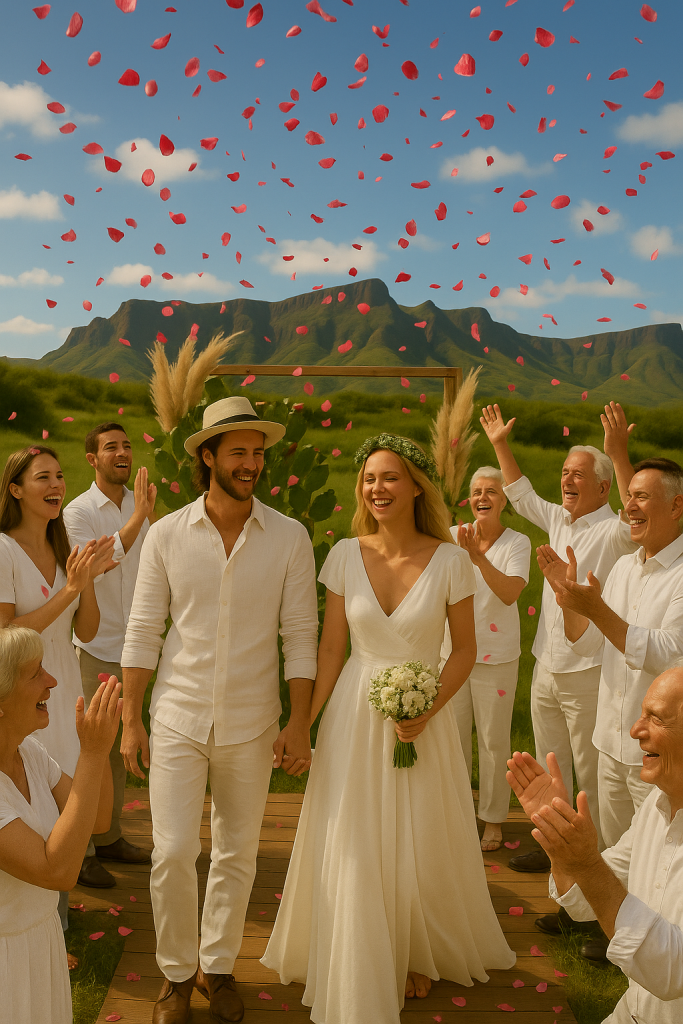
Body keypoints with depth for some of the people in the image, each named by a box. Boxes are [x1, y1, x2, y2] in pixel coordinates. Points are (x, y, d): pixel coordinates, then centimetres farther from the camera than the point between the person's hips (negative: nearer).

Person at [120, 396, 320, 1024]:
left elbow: (301, 634, -3)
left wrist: (299, 725, -7)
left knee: (238, 855, 12)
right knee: (173, 853, -1)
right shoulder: (167, 535, -3)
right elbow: (143, 632, 1)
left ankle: (218, 966, 34)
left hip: (251, 726, 1)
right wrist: (130, 719, 0)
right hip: (178, 720, 0)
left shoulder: (289, 537, -5)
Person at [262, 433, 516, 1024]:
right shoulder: (346, 555, -5)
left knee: (421, 849, 13)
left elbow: (465, 649, -3)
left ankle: (419, 956, 43)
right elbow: (331, 649, 0)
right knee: (352, 851, 7)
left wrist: (428, 710, -16)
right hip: (355, 715, 1)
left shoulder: (448, 560, -10)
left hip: (423, 715, -1)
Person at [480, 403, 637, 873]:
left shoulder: (613, 531, -14)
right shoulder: (559, 521, 9)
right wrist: (501, 445, 21)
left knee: (593, 778, 4)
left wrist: (619, 454, -45)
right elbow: (523, 496, 24)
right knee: (550, 771, 19)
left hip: (588, 672, -7)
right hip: (546, 669, 8)